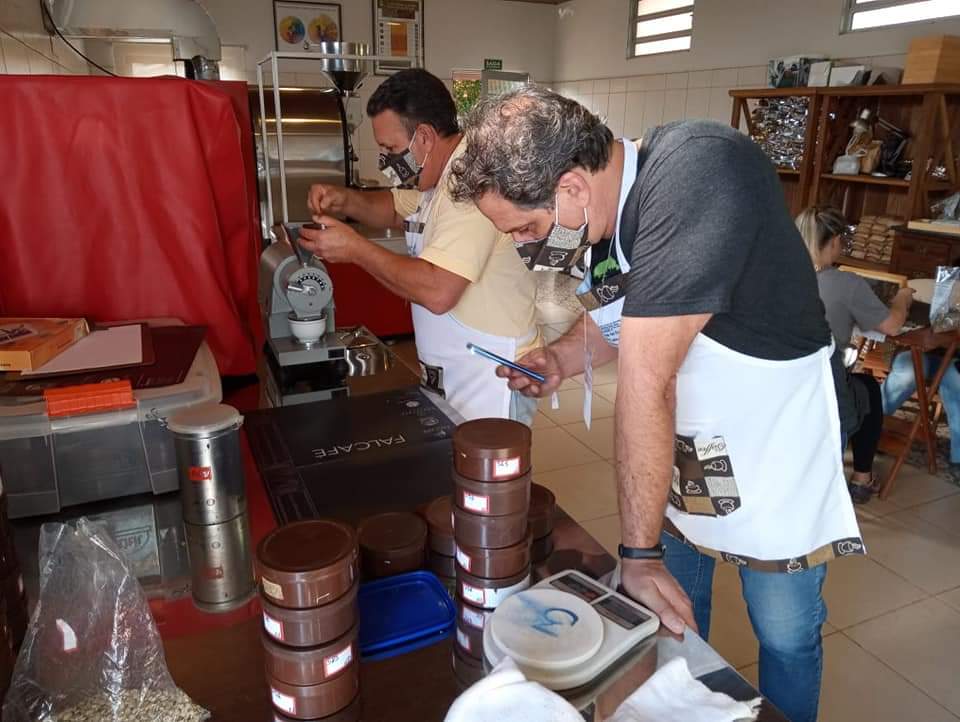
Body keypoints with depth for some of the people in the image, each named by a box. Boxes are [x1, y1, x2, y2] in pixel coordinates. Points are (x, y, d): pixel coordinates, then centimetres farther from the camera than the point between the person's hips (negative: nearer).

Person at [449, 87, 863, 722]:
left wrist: (639, 549, -27)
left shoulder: (695, 175, -32)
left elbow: (646, 376, -32)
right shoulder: (601, 207, -8)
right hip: (677, 447, 6)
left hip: (773, 448, -6)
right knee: (672, 614, 17)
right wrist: (562, 360, -11)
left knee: (786, 635, 12)